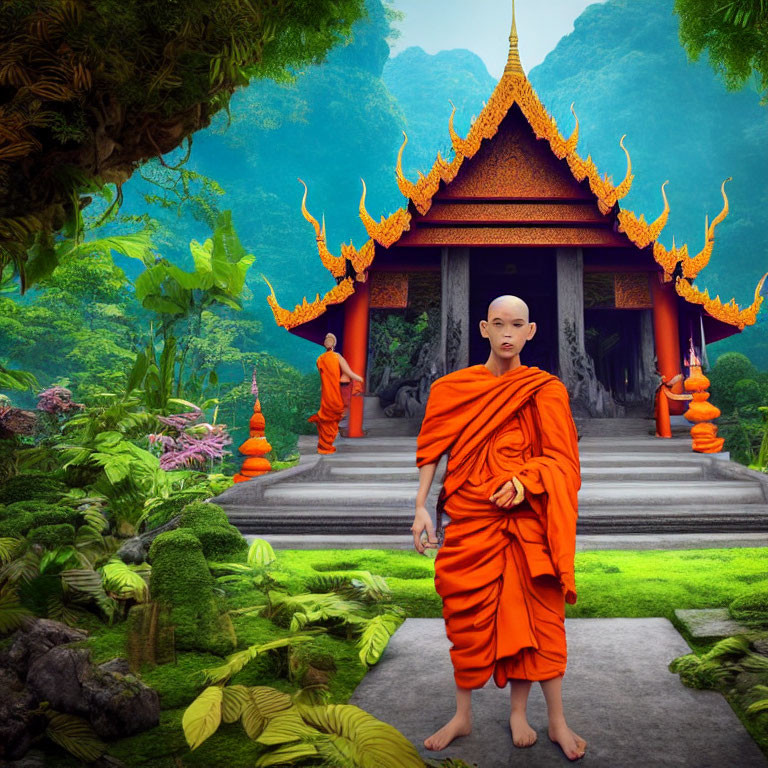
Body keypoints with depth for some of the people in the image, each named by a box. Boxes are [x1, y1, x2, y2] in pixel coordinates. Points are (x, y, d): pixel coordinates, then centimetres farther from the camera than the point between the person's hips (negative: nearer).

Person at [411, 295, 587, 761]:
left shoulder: (545, 391, 1)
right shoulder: (452, 387, 5)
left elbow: (560, 459, 0)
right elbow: (432, 450, 5)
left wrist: (524, 482, -17)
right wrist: (421, 508, -1)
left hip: (525, 517, -1)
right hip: (468, 517, 1)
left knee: (534, 612, 1)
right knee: (467, 613, 9)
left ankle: (519, 714, 19)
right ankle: (463, 716, 25)